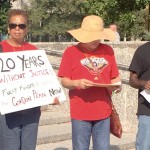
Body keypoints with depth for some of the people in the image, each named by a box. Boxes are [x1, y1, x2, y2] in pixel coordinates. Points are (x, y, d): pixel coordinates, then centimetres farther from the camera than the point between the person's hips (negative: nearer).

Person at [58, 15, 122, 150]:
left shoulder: (108, 50, 6)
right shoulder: (71, 51, -4)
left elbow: (114, 78, 13)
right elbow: (64, 81, -5)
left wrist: (116, 86, -9)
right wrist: (77, 83, -24)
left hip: (103, 112, 3)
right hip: (80, 112, -3)